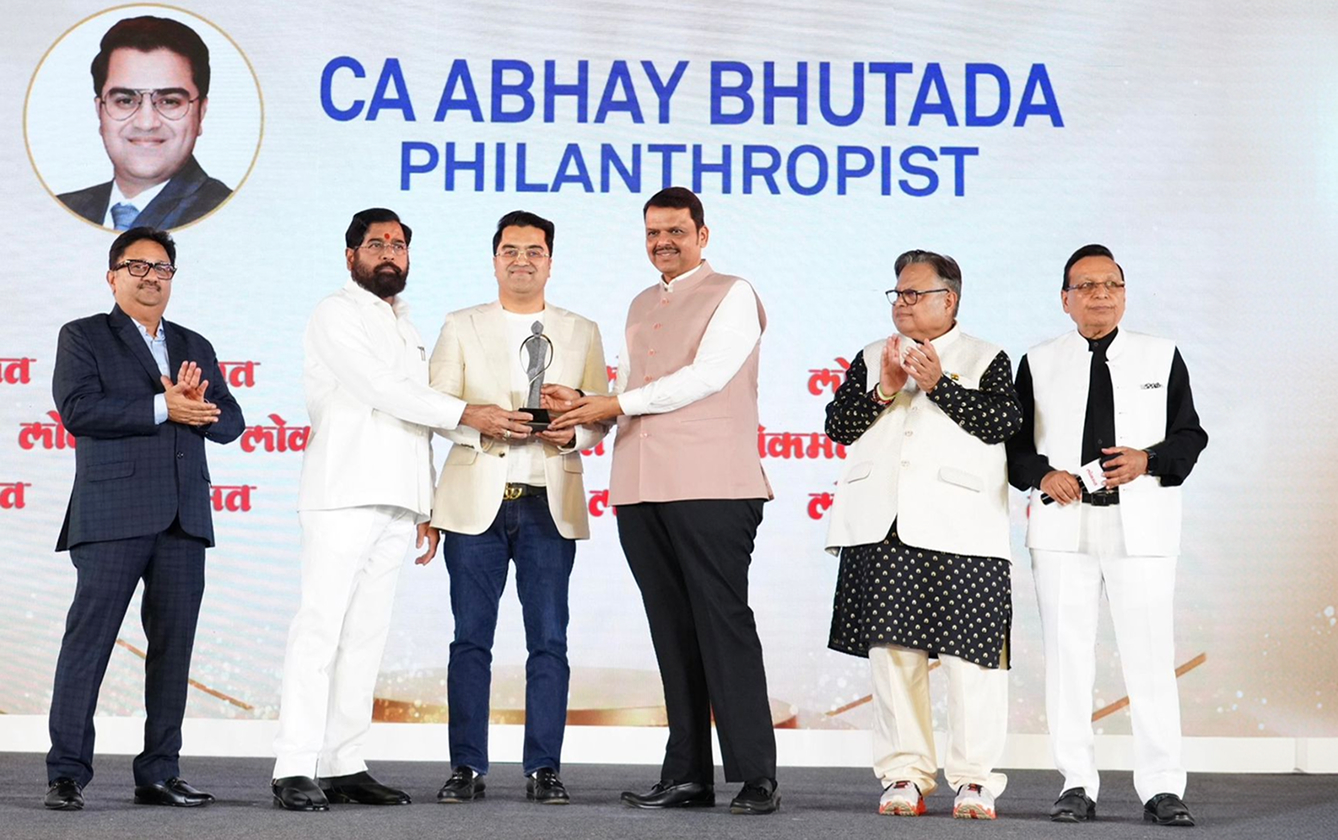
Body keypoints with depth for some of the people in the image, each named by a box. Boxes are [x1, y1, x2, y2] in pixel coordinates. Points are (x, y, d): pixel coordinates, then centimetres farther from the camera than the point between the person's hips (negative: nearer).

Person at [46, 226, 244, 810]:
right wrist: (162, 408, -13)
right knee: (88, 640, -6)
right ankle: (67, 774, -2)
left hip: (184, 517, 5)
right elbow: (77, 409, -10)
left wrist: (196, 406, -9)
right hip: (112, 516, -5)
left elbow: (230, 422, 14)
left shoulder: (194, 347, 22)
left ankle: (159, 774, 10)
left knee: (174, 646, 4)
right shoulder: (83, 338, 7)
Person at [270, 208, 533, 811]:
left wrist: (426, 508, 17)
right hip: (343, 495, -7)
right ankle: (296, 771, -14)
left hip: (396, 505, 7)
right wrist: (467, 414, -15)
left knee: (366, 635, 4)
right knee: (320, 629, -11)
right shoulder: (337, 315, 1)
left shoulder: (406, 327, 25)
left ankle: (344, 766, 5)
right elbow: (381, 390, -12)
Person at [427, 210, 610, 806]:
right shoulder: (461, 328, 11)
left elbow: (599, 417, 10)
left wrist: (572, 434, -11)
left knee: (549, 641, -1)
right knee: (471, 639, 0)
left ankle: (544, 769, 5)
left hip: (549, 505, 1)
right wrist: (487, 424, -14)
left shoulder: (581, 333, 14)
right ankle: (467, 768, 6)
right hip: (477, 502, -1)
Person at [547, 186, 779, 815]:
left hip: (711, 489, -6)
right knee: (673, 633, 7)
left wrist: (617, 404, -7)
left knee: (724, 627, -8)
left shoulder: (732, 296, 3)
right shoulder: (640, 308, 24)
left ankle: (756, 778, -6)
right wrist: (581, 406, 5)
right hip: (642, 491, 6)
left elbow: (707, 376, -9)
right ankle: (687, 775, 11)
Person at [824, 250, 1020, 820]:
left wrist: (939, 384, -13)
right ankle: (904, 775, 9)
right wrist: (883, 391, -7)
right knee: (891, 652, 2)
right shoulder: (872, 358, 18)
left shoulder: (987, 360, 9)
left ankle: (975, 780, 1)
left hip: (958, 534, -3)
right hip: (883, 533, 3)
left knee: (971, 656, -6)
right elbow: (838, 425, 8)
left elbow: (1003, 422, -7)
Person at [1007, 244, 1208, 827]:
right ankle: (1077, 785, 8)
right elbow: (1013, 441, 9)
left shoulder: (1162, 357, 11)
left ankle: (1162, 787, 3)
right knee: (1067, 654, 1)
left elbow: (1190, 436, 8)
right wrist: (1042, 474, -10)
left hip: (1141, 523, 0)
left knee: (1149, 654, -3)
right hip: (1062, 525, 1)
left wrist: (1148, 460, -10)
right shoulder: (1039, 363, 11)